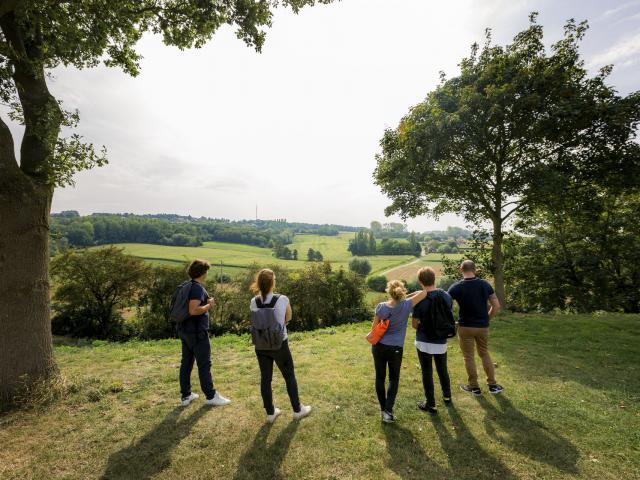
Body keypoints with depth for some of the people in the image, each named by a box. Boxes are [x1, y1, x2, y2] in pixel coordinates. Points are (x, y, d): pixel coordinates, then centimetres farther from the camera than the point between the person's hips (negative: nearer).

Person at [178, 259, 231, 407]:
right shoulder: (198, 288, -20)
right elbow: (193, 310, -30)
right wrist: (209, 305, -16)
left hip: (185, 331, 9)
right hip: (197, 332, -9)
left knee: (186, 363, 15)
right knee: (204, 365, 2)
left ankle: (186, 395, 25)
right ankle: (211, 396, 13)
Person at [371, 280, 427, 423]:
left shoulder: (381, 306, -12)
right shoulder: (406, 305, -13)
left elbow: (374, 327, -4)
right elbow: (424, 292, -7)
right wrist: (409, 295, 5)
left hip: (379, 346, 1)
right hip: (396, 349, -1)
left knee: (380, 377, 14)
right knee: (394, 379, 15)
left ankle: (383, 409, 24)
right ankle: (388, 411, 7)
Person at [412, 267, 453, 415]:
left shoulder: (420, 300, -20)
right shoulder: (447, 296, -7)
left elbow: (414, 324, -10)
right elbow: (449, 317, 7)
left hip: (424, 342, -4)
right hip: (441, 341, 4)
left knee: (427, 373, 9)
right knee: (442, 370, 24)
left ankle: (430, 405, 19)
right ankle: (447, 397, 42)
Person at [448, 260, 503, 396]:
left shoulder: (456, 287, -13)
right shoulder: (485, 284, -4)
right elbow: (496, 306, -1)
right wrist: (487, 318, 11)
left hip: (465, 327, -3)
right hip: (483, 326, 3)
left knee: (469, 357, 10)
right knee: (484, 354, 22)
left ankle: (474, 387, 21)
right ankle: (492, 385, 28)